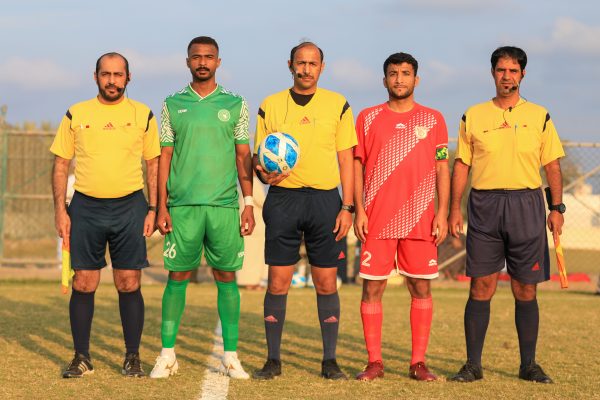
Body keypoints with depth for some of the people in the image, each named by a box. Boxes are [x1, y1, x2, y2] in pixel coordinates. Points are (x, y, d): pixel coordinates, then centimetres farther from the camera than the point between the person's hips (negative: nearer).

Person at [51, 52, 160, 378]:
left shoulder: (143, 115, 6)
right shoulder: (76, 115, 6)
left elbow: (153, 165, 9)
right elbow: (61, 164, 7)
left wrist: (153, 209, 1)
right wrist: (60, 210, -1)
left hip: (129, 206, 0)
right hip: (85, 207, 1)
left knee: (129, 285, 0)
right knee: (83, 284, 1)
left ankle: (132, 358, 10)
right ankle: (81, 358, 10)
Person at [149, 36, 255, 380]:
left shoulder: (235, 104, 8)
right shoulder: (173, 104, 8)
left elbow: (244, 157, 8)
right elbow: (165, 156, 7)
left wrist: (249, 204, 0)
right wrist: (161, 207, 1)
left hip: (224, 204, 0)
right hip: (183, 205, 0)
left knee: (227, 277, 2)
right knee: (178, 277, 1)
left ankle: (230, 356, 6)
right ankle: (168, 355, 6)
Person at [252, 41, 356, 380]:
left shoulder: (337, 105, 5)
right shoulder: (270, 106, 6)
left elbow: (346, 158, 5)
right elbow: (258, 156, 10)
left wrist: (347, 207, -3)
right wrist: (262, 172, -14)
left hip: (325, 199, 0)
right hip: (283, 199, 0)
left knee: (327, 283, 1)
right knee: (278, 283, -1)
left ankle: (330, 361, 8)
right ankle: (273, 360, 7)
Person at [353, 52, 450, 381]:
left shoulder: (433, 119, 8)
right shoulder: (368, 118, 7)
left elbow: (442, 169, 7)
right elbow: (357, 166, 7)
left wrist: (442, 213, -2)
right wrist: (359, 210, -3)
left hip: (420, 219, 0)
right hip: (378, 219, 0)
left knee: (421, 288, 1)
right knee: (372, 288, -1)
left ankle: (418, 363, 8)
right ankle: (374, 362, 6)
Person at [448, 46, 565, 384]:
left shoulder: (539, 117, 8)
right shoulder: (473, 116, 8)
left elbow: (553, 166, 8)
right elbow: (461, 165, 9)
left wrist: (557, 208, -2)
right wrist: (455, 209, 0)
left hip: (527, 204, 0)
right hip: (484, 205, 0)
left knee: (526, 289, 3)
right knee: (481, 286, -2)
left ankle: (529, 364, 12)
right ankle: (473, 364, 3)